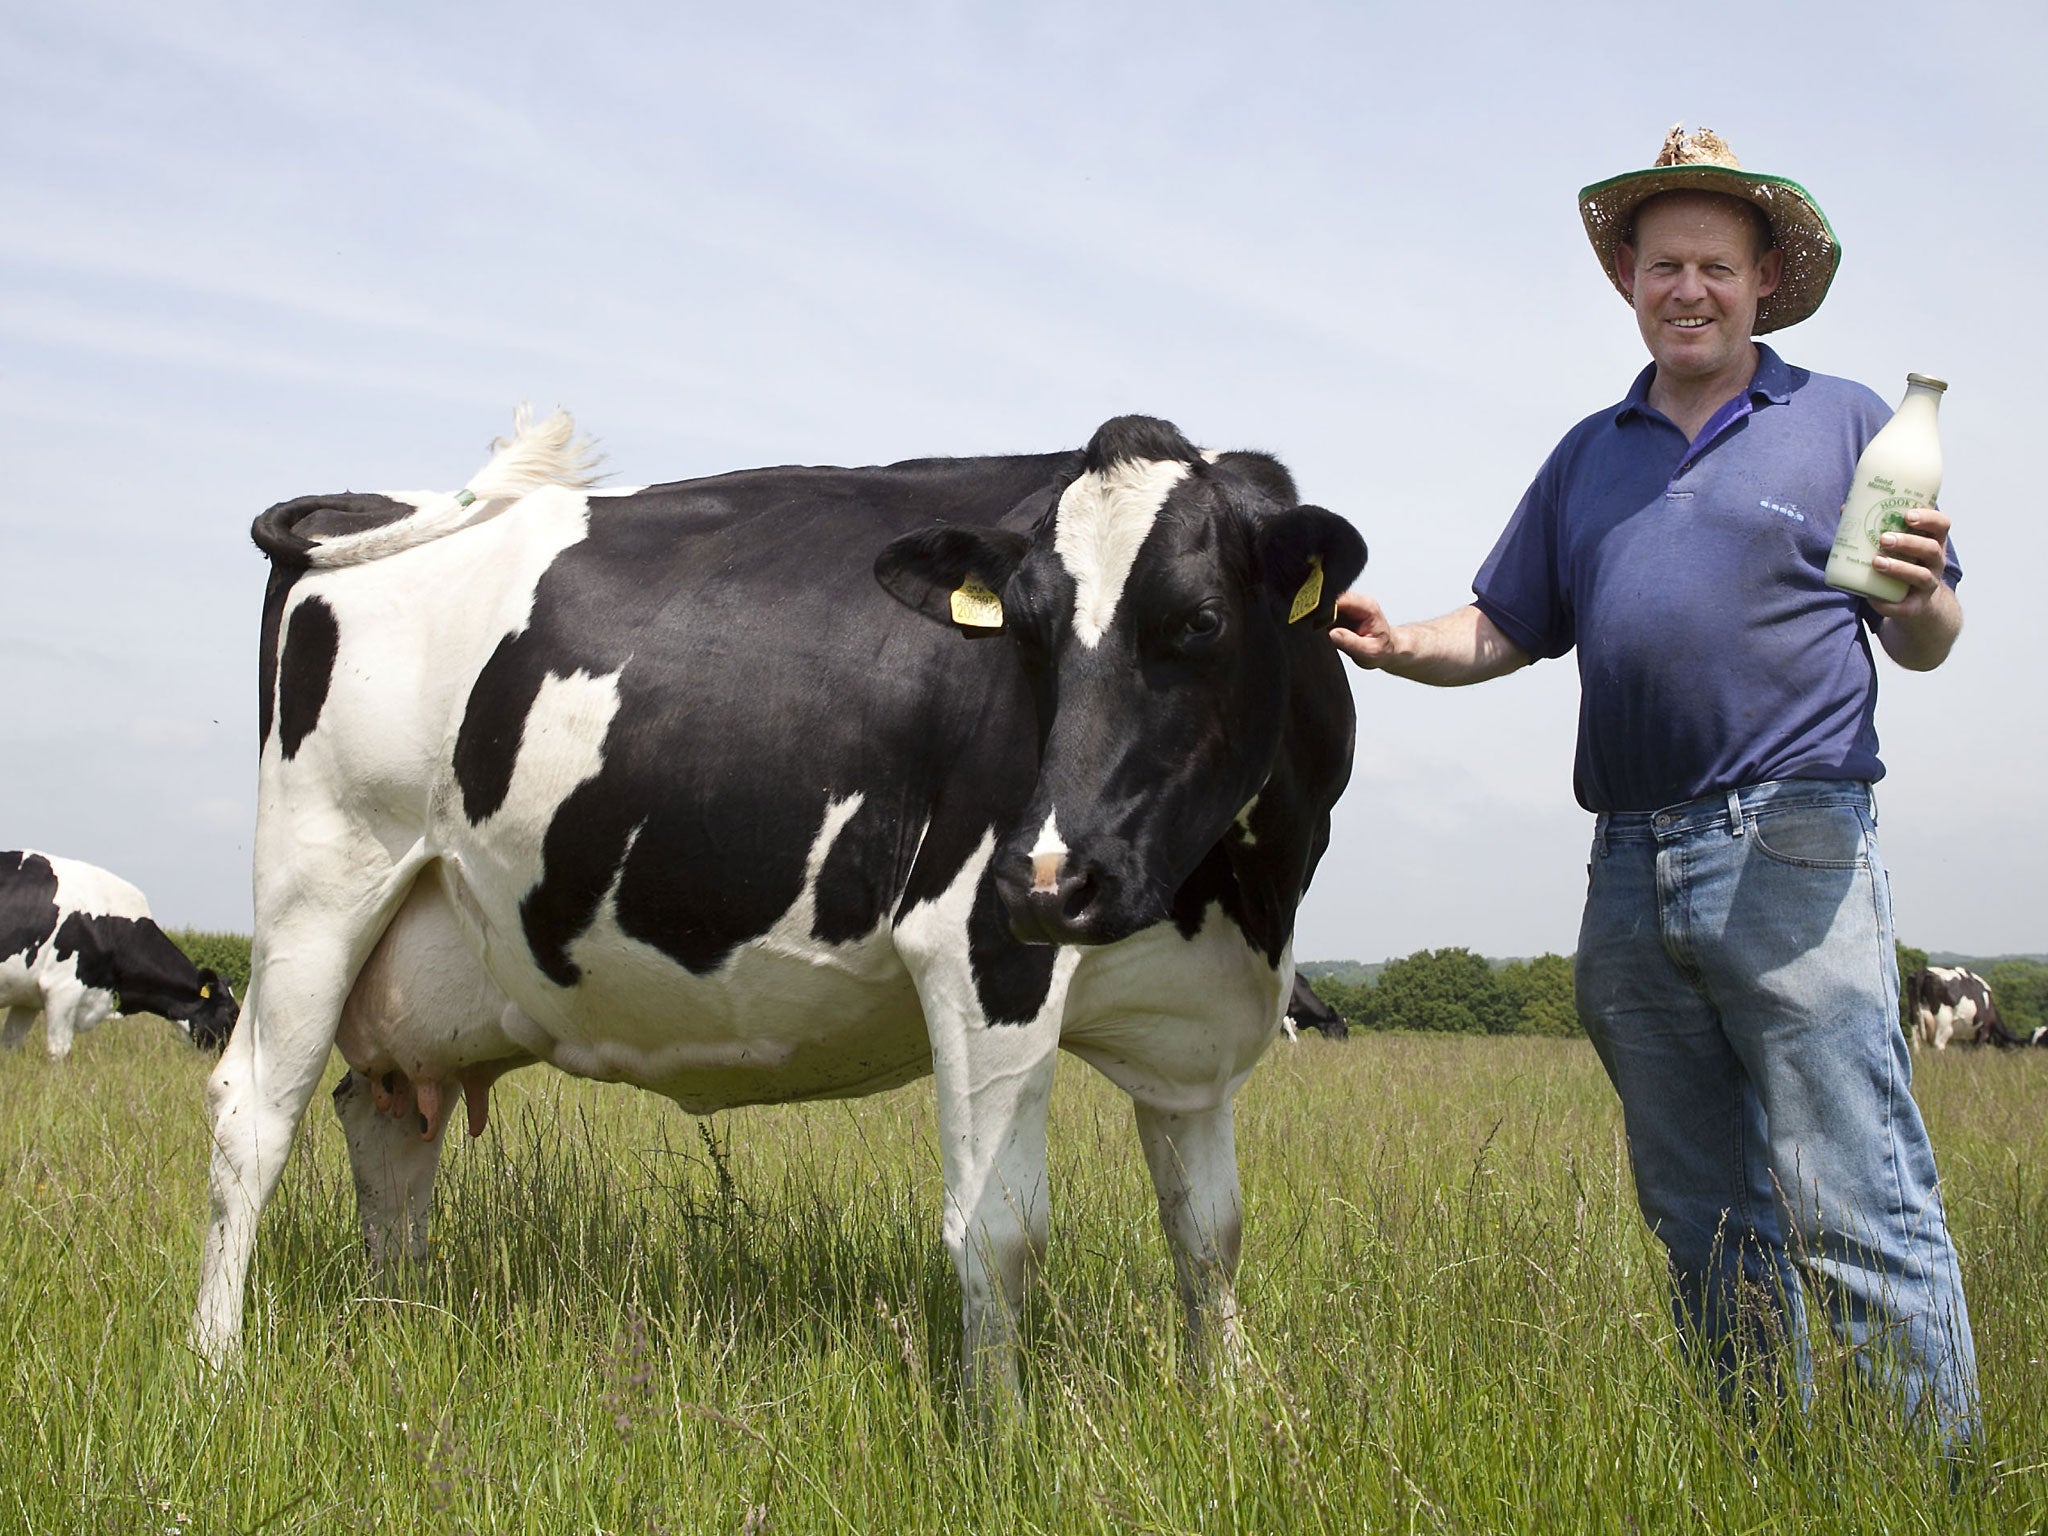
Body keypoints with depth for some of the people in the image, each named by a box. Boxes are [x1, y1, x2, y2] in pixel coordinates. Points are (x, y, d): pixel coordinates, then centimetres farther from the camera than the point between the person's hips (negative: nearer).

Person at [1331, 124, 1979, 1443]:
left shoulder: (1844, 423, 8)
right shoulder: (1590, 455, 20)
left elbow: (1928, 645, 6)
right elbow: (1503, 633, 20)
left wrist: (1922, 602, -17)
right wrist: (1398, 647, 0)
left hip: (1794, 850, -5)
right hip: (1629, 870, 5)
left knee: (1853, 1210, -11)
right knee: (1704, 1218, 10)